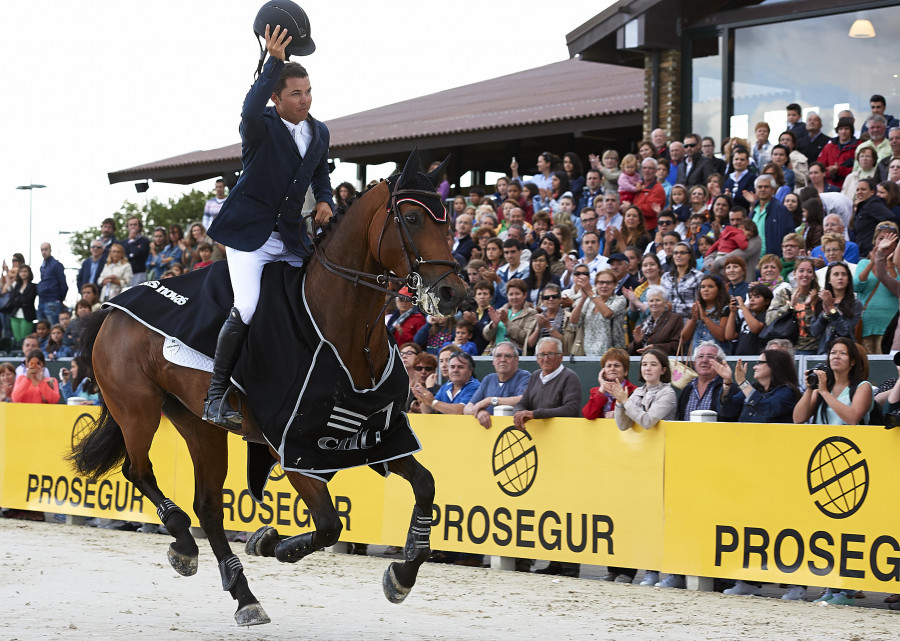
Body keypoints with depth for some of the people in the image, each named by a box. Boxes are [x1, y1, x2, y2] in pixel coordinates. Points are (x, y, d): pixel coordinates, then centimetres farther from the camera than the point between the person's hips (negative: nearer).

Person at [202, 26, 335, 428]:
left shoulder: (319, 133, 10)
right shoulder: (261, 127, -10)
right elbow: (251, 110, -36)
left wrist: (324, 201, 7)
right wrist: (274, 61, -39)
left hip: (291, 237, 7)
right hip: (250, 233, -7)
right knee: (246, 309, -23)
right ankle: (216, 396, -15)